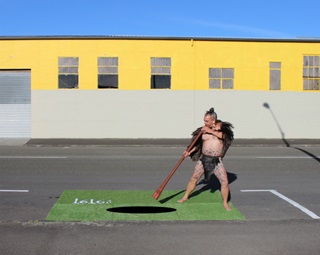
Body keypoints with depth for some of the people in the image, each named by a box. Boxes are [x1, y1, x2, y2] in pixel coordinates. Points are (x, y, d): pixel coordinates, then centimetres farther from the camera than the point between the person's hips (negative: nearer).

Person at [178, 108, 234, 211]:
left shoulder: (221, 126, -2)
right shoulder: (204, 129, 3)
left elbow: (224, 135, -22)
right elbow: (198, 144, 12)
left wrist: (211, 131, -19)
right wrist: (189, 152, 2)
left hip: (217, 161, -2)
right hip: (203, 158, 2)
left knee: (225, 182, -5)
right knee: (194, 178, 8)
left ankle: (225, 203, 13)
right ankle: (186, 197, 27)